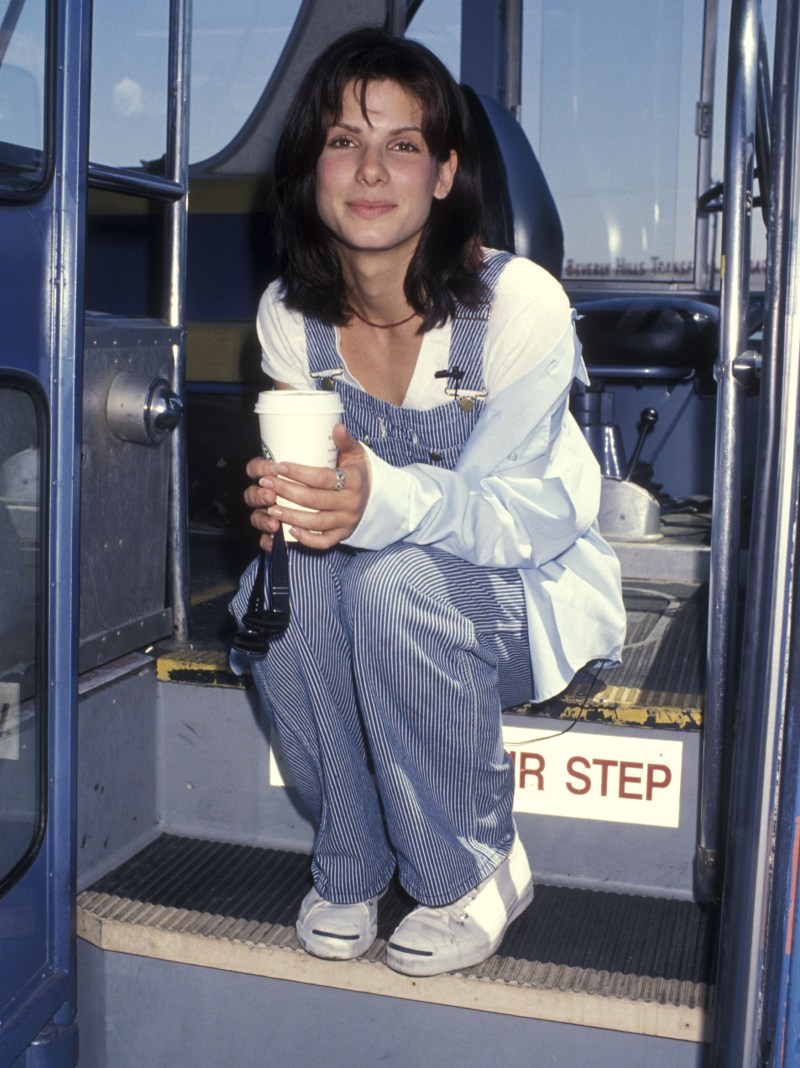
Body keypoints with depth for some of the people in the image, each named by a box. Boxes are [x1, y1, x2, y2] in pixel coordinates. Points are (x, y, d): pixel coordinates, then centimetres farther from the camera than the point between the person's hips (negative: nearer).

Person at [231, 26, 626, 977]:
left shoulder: (521, 303, -23)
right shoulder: (289, 313, -8)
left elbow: (515, 513, -26)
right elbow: (323, 480, -3)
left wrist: (381, 498, -46)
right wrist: (285, 501, -29)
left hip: (529, 592, -4)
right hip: (375, 591, 4)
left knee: (394, 582, -35)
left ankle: (475, 871, -10)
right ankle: (351, 864, -5)